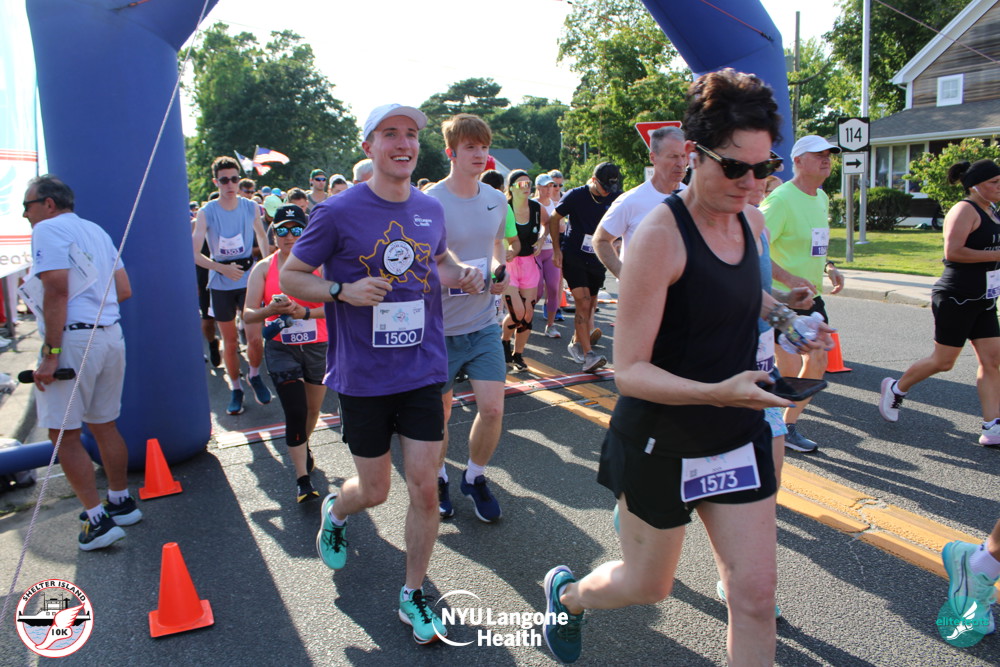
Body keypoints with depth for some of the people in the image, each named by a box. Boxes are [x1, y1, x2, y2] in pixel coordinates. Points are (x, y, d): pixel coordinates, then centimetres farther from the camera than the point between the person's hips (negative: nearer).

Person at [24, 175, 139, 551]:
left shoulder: (47, 230, -6)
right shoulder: (96, 231, 18)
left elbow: (57, 291, -17)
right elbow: (124, 290, 14)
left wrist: (50, 353, -19)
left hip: (73, 338, -8)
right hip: (111, 335, 8)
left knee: (64, 435, 0)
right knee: (104, 425, 17)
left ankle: (98, 519, 0)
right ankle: (122, 503, 27)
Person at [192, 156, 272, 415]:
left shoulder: (251, 207, -2)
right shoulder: (206, 213, -8)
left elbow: (261, 236, 17)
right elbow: (194, 254, -12)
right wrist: (223, 268, -25)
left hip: (249, 279, 1)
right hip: (221, 284, 0)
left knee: (255, 337, -6)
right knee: (230, 341, 8)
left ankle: (255, 376, 22)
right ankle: (235, 388, 24)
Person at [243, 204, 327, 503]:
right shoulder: (263, 268, -2)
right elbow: (248, 314, -7)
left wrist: (304, 312, -28)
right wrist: (271, 310, -26)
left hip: (317, 346, 1)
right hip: (280, 347, -1)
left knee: (313, 409, 16)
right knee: (295, 412, -11)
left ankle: (303, 445, 49)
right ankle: (303, 479, 0)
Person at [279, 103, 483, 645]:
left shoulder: (431, 209, 4)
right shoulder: (338, 211, -10)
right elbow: (289, 276, -3)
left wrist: (461, 274, 0)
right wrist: (344, 290, -21)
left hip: (423, 370, 3)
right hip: (363, 376, -3)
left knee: (425, 486, 2)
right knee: (374, 491, 10)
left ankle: (413, 596, 24)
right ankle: (334, 511, 48)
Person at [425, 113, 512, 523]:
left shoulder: (496, 200, 4)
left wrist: (499, 270, -3)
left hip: (484, 324, 4)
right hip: (440, 326, -4)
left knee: (492, 408, -1)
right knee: (439, 412, 11)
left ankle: (474, 478, 24)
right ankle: (438, 479, 36)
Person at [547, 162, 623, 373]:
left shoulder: (615, 198, 0)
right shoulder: (575, 196, -8)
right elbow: (554, 219, 3)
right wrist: (557, 249, -1)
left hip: (597, 260, 4)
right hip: (573, 258, -4)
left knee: (590, 305, 10)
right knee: (583, 302, -15)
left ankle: (576, 342, 31)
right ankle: (588, 355, -16)